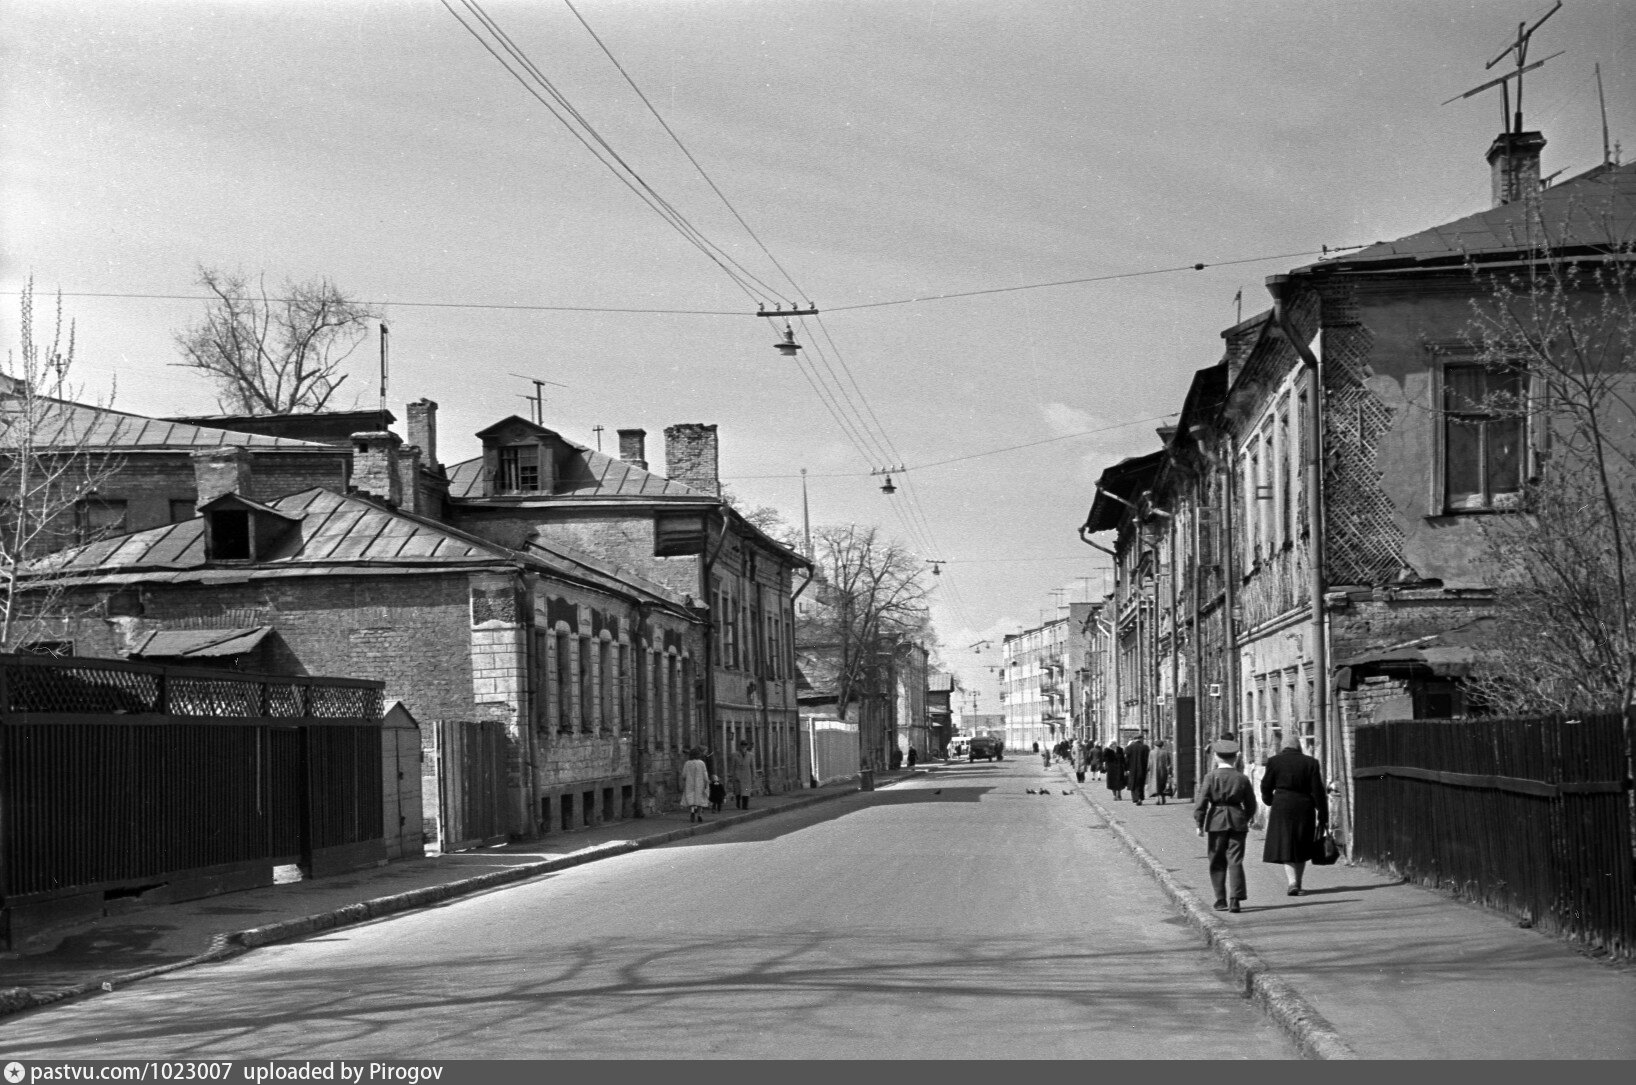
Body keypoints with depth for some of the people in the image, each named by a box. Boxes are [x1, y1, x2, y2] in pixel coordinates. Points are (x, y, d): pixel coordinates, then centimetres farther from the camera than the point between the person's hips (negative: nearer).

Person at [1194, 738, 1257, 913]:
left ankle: (1221, 901, 9)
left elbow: (1201, 802, -9)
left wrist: (1199, 824, -2)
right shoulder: (1242, 778, 3)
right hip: (1237, 821, 1)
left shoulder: (1210, 777, -5)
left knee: (1217, 863, 9)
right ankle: (1235, 900, -7)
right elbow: (1251, 805, 9)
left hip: (1217, 821, -1)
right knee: (1235, 861, 3)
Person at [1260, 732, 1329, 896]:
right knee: (1301, 847, 16)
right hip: (1304, 808, 2)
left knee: (1286, 847, -1)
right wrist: (1323, 816, 3)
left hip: (1282, 807, -2)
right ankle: (1297, 883, 23)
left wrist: (1269, 801, 24)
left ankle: (1292, 882, -18)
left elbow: (1266, 786, 2)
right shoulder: (1311, 763, -1)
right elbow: (1318, 791, -2)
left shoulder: (1274, 761, -4)